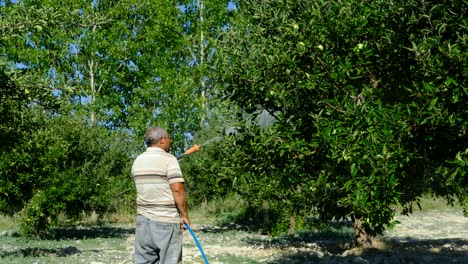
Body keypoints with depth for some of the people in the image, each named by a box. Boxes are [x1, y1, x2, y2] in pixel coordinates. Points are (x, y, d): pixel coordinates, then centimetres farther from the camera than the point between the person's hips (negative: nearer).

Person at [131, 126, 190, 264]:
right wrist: (184, 214, -9)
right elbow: (177, 189, -16)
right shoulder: (168, 159, -9)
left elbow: (145, 187, 13)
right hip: (166, 221, -6)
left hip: (143, 219, 6)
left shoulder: (137, 161, 11)